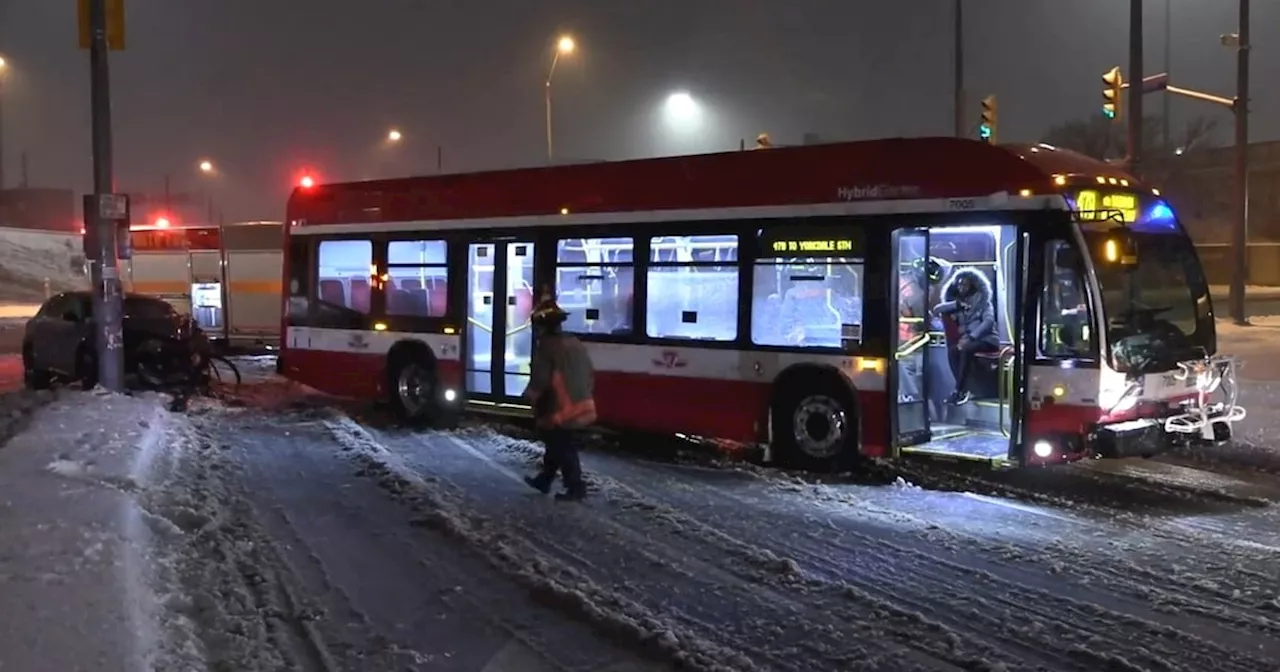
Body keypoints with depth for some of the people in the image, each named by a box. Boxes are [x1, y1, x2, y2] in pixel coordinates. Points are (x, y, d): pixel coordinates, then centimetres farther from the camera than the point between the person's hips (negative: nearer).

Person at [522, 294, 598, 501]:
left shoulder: (546, 346, -16)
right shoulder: (576, 344, 11)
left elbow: (539, 380, -18)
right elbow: (590, 375, 16)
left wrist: (530, 396, 1)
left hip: (560, 411, -9)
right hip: (582, 407, 9)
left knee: (564, 451, 2)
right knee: (556, 447, 20)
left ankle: (575, 488, 8)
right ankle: (544, 480, 31)